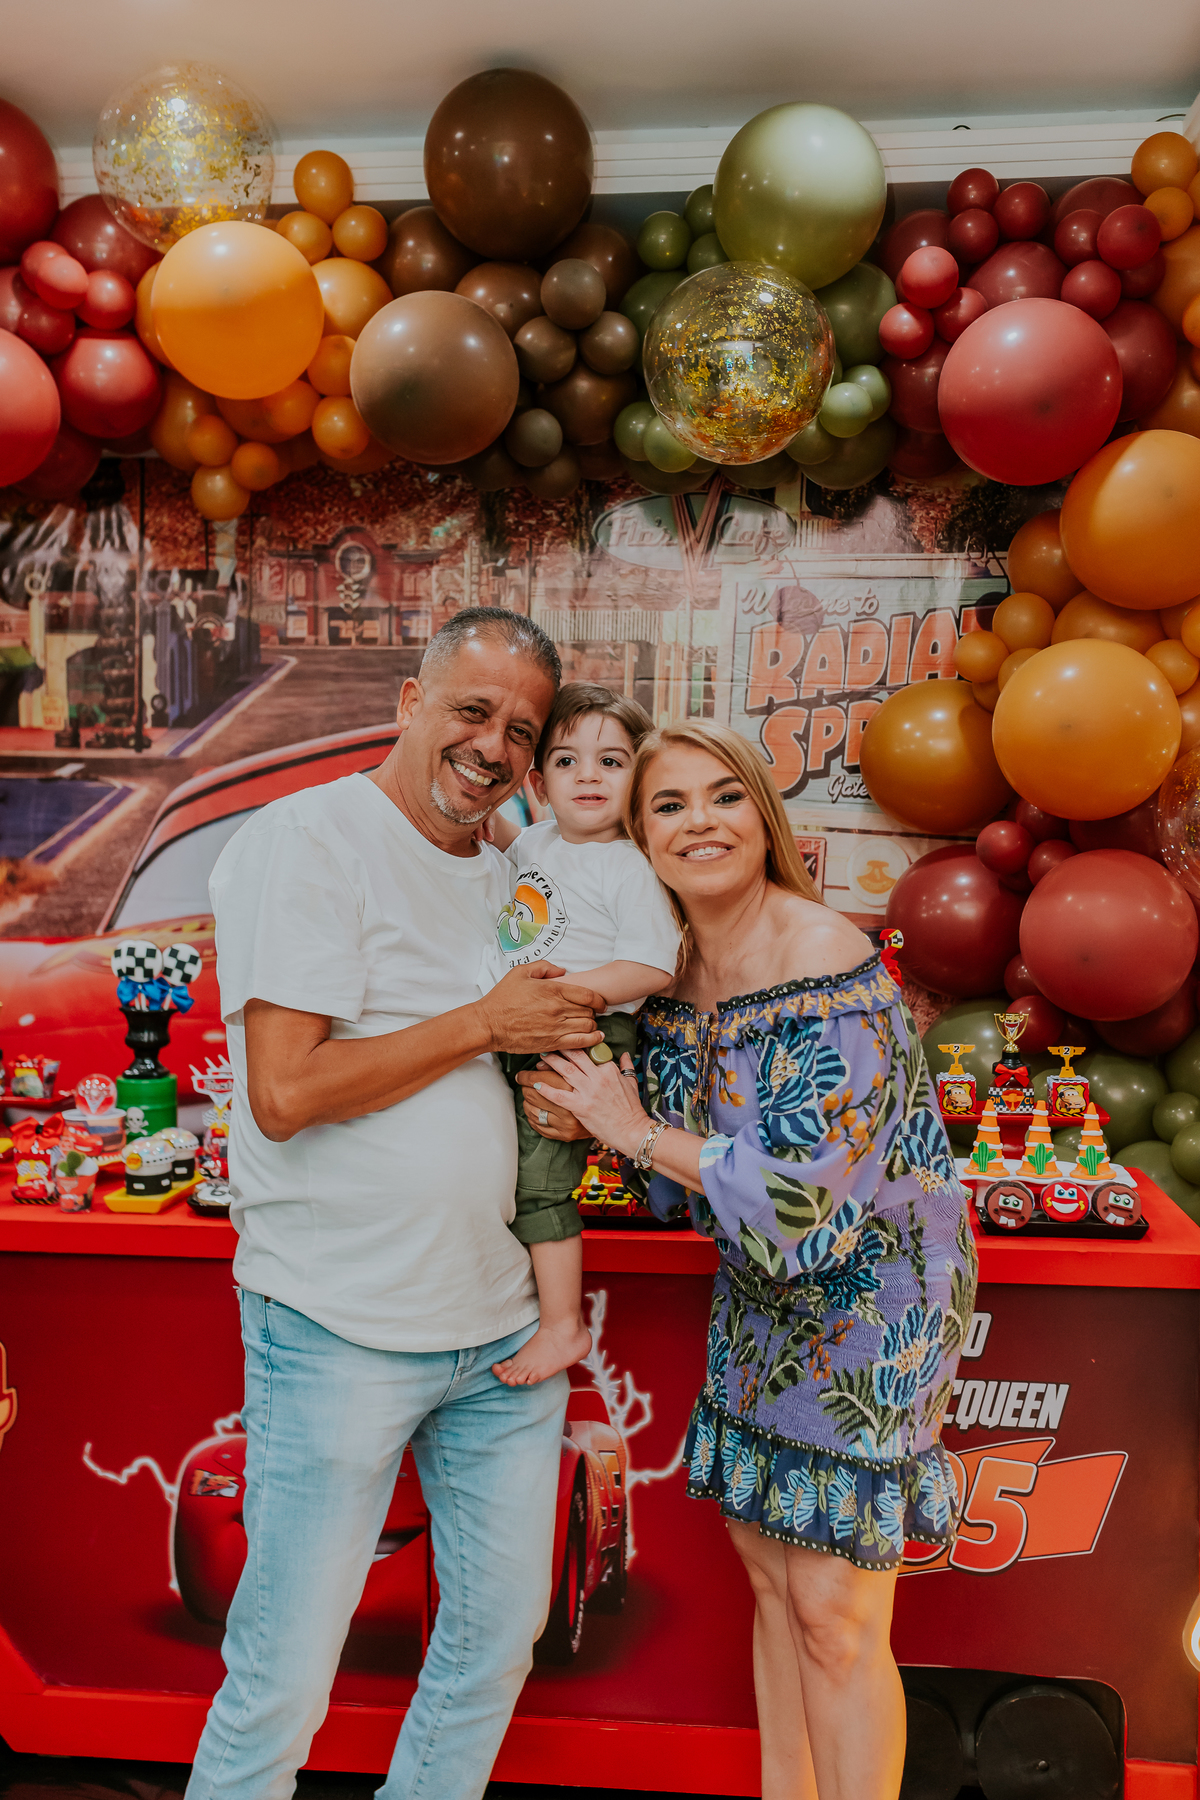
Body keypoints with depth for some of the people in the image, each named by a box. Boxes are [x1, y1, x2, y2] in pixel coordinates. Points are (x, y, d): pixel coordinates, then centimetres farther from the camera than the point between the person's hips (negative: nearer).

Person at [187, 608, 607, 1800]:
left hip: (502, 1330, 7)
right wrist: (486, 1023, -15)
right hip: (339, 1332, -7)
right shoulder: (308, 840, -11)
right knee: (280, 1686, 6)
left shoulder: (508, 877, 11)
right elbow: (285, 1094, -20)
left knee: (498, 1642, 18)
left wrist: (579, 1076, 2)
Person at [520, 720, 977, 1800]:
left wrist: (640, 1134, -21)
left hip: (869, 1294, -7)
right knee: (770, 1573, 19)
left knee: (833, 1613, 3)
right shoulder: (676, 964, -1)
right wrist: (589, 1121, -12)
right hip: (762, 1299, 8)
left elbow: (801, 1194, -28)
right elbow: (688, 1182, 7)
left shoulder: (824, 961, -25)